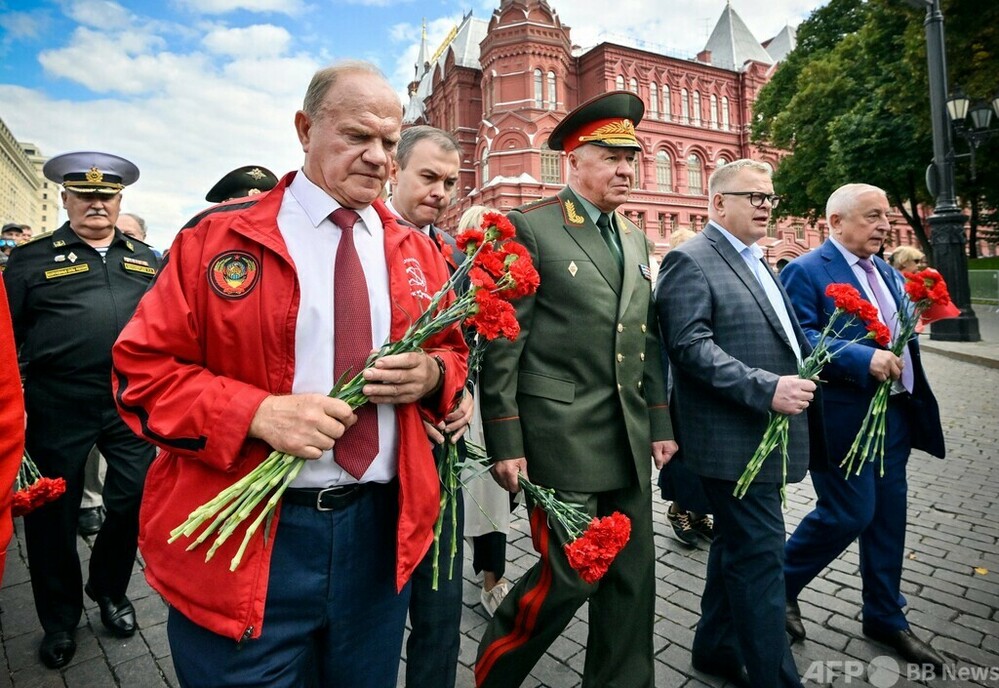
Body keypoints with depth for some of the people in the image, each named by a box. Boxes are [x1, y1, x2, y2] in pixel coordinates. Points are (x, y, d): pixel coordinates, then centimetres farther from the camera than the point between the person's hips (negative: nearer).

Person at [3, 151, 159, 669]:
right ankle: (60, 620, 32)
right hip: (57, 408, -1)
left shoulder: (146, 260, 11)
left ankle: (109, 591, 35)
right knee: (52, 512, 10)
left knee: (135, 500, 7)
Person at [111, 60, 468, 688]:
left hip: (382, 531, 4)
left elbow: (454, 353, 13)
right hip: (247, 541, -3)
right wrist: (257, 412, -21)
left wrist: (431, 374, -11)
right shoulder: (218, 236, -4)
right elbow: (143, 369, -5)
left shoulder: (416, 252, 7)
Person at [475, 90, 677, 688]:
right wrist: (506, 443, -13)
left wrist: (660, 423, 13)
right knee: (572, 573, 0)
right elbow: (502, 343, -10)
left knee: (631, 577, 14)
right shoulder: (530, 228, -6)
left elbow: (646, 341, 17)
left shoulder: (636, 239, 15)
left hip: (629, 438, 7)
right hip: (562, 436, -7)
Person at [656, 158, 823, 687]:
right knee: (759, 554, -1)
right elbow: (690, 345, -22)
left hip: (766, 433, 10)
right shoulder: (691, 261, -12)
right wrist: (767, 389, -26)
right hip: (735, 438, -10)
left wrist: (799, 379, 15)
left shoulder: (755, 261, 17)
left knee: (738, 546, 19)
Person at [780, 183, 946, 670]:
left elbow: (896, 332, 22)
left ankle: (885, 617, 32)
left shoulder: (883, 269, 16)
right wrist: (864, 359, -27)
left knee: (888, 516, 15)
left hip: (893, 413, 8)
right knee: (849, 515, -3)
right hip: (843, 417, -8)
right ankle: (782, 582, 22)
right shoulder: (806, 271, -11)